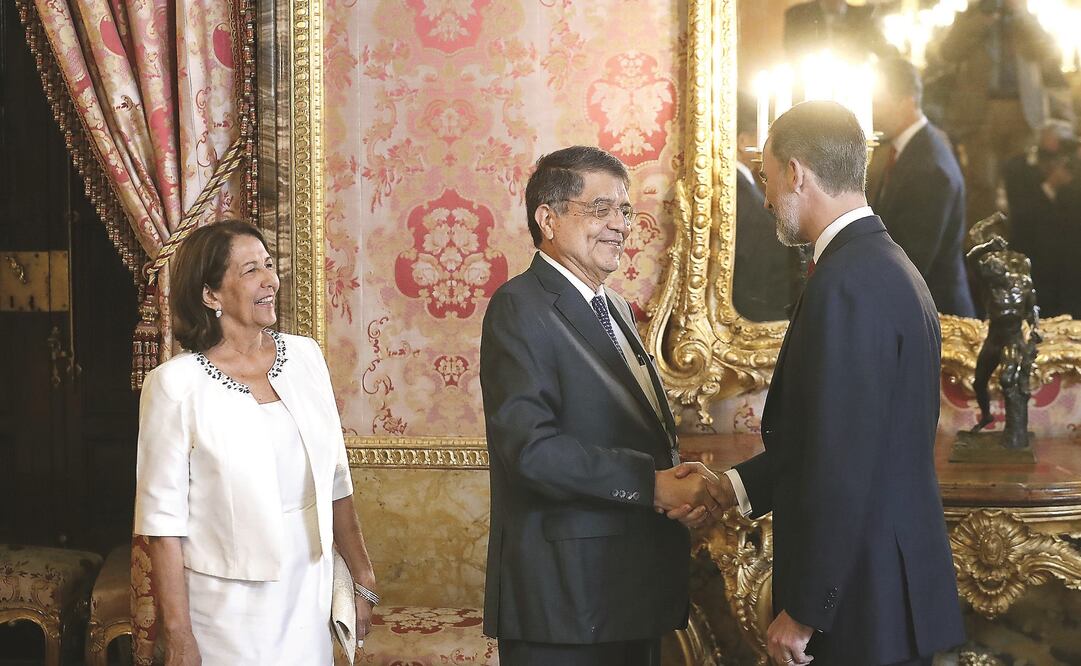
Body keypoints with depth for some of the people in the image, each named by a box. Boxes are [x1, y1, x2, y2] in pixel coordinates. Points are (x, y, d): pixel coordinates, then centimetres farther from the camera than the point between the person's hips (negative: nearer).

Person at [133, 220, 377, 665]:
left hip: (308, 595, 4)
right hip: (228, 607, -4)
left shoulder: (304, 356, 2)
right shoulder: (177, 383, -12)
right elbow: (163, 520, -11)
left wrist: (361, 579, 9)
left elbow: (335, 482, 8)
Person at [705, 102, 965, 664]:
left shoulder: (846, 285, -20)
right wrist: (731, 486, 15)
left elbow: (839, 466, -23)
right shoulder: (891, 269, 11)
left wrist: (803, 612, -18)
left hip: (860, 605, -9)